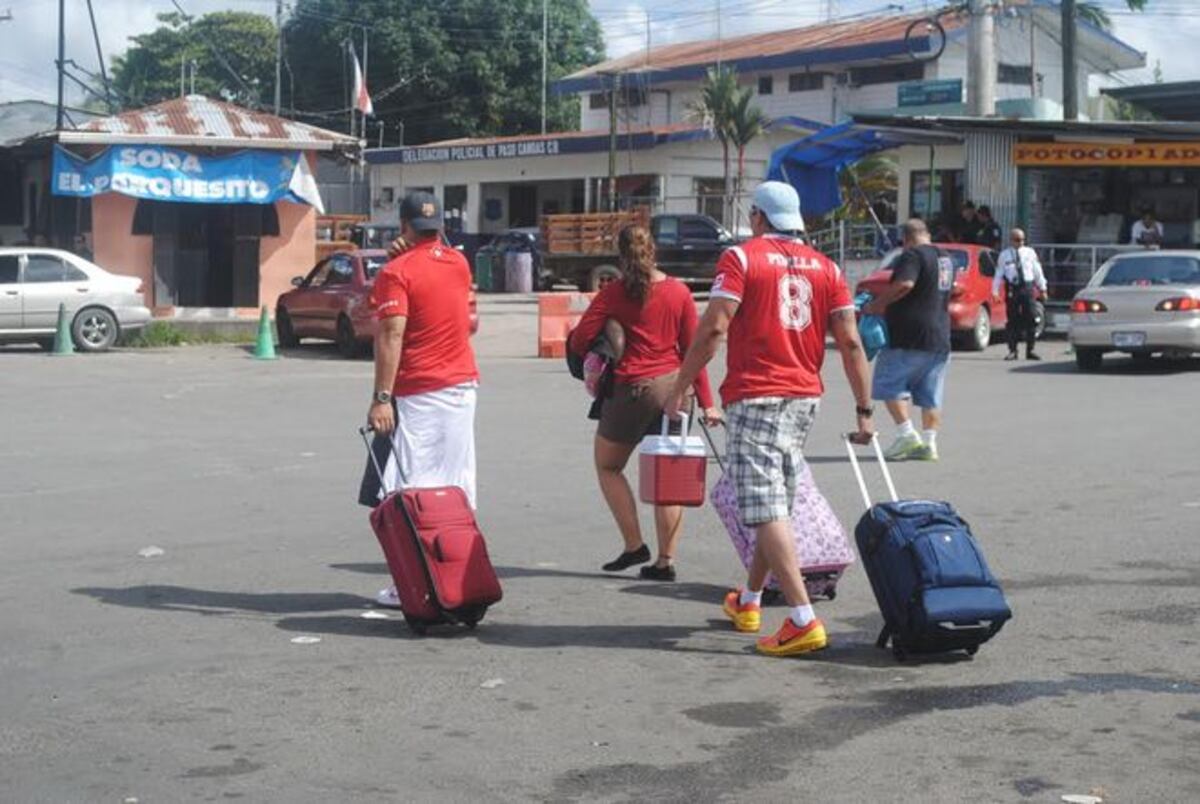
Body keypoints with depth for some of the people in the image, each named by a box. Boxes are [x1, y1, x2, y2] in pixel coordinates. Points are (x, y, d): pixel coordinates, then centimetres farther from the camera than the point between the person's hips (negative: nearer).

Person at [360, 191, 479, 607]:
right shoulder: (459, 263, 10)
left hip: (418, 393, -6)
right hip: (463, 385, 6)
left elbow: (391, 335, -17)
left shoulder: (397, 272, -9)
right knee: (457, 489, 10)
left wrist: (381, 398, -20)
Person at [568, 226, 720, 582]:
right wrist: (705, 402, 6)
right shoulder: (679, 292, 2)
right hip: (673, 388, 4)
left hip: (631, 389, -4)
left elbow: (579, 340, -11)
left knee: (607, 466, 16)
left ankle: (634, 545, 9)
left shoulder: (614, 293, -8)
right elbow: (692, 349, 3)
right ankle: (666, 561, 8)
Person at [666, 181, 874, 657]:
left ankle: (804, 622, -18)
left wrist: (680, 388, -6)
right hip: (804, 399, 6)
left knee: (766, 511, -9)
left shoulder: (741, 258, -3)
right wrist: (864, 410, 7)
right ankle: (748, 603, 34)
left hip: (755, 396, -6)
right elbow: (850, 342, 4)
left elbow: (714, 328, -13)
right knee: (776, 505, 19)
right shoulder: (824, 267, 10)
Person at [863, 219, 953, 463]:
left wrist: (876, 305, -18)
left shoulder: (913, 255, -11)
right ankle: (929, 443, 7)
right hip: (940, 337, 8)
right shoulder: (945, 260, 17)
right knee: (931, 396, 9)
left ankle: (907, 434, -8)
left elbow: (904, 284, -28)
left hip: (910, 338, -8)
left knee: (889, 384, 1)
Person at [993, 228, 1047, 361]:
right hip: (1013, 289, -1)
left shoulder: (1030, 253, 7)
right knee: (1012, 319, 2)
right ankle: (1012, 351, 9)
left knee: (1031, 319, -1)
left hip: (1027, 287, 1)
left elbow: (1037, 271, 11)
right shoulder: (1004, 255, 3)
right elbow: (999, 274, 3)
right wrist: (995, 291, -2)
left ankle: (1030, 350, 7)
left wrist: (1042, 287, 11)